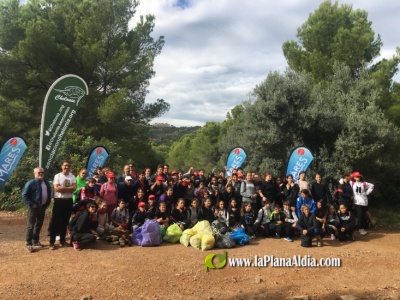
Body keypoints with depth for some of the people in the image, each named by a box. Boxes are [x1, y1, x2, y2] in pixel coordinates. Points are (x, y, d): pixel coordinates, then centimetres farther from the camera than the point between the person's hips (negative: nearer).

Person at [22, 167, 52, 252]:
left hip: (42, 207, 7)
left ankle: (35, 241, 27)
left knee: (39, 224, 15)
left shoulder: (46, 183, 11)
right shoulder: (31, 183, -11)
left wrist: (47, 203, 9)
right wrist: (31, 204, -17)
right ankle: (28, 244, 3)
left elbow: (49, 193, 20)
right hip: (34, 207, -7)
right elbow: (24, 195, -13)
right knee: (31, 225, -3)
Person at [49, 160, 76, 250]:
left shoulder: (72, 177, 7)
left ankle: (62, 240, 23)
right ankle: (52, 242, 4)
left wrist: (62, 188, -16)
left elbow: (74, 188, -7)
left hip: (68, 201, 4)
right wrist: (68, 188, -11)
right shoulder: (57, 176, -4)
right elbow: (56, 188, -15)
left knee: (65, 221, 12)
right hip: (59, 200, -4)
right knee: (55, 221, -2)